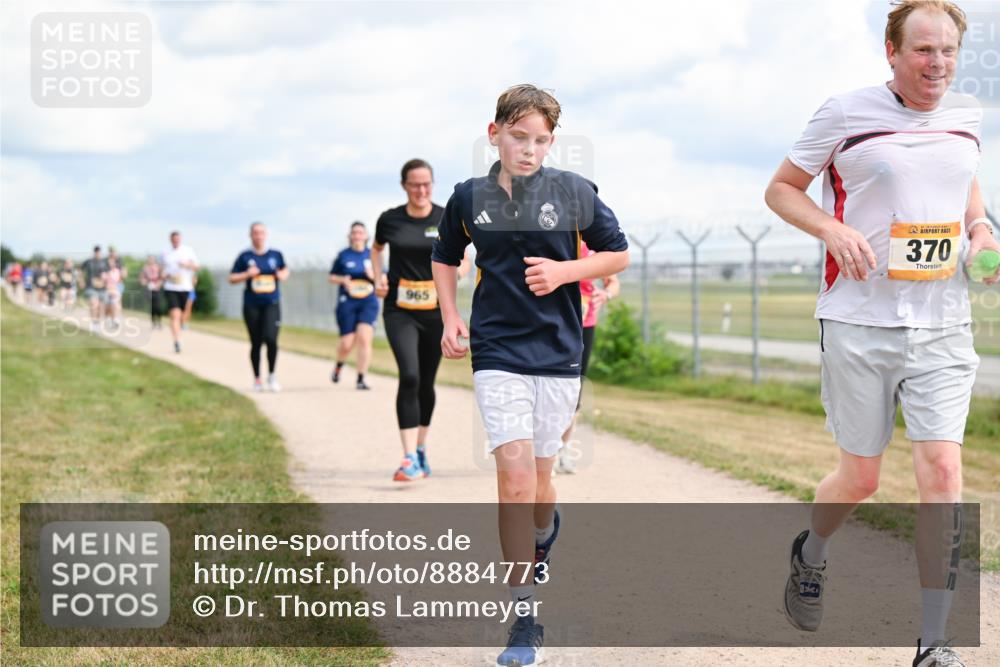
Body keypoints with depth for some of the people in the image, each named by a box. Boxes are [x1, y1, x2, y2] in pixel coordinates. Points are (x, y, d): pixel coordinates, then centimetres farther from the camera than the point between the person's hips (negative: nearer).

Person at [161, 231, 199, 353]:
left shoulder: (188, 250, 5)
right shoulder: (166, 253, 7)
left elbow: (196, 266, 4)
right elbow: (162, 269, 19)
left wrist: (187, 265, -16)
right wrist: (164, 275, -3)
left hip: (185, 287, 1)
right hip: (170, 288, -1)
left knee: (181, 315, 12)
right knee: (175, 315, -15)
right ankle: (177, 342, -21)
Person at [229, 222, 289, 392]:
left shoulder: (276, 255, 5)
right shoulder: (245, 256, 1)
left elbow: (285, 270, 22)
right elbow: (231, 279, 4)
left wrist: (283, 275, 0)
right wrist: (247, 274, -12)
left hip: (272, 304, 0)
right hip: (252, 306, 0)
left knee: (270, 339, -17)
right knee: (256, 343, 5)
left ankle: (272, 375, 2)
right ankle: (257, 379, 21)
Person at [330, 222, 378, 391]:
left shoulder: (373, 254, 7)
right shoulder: (343, 255, 4)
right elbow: (332, 277, 11)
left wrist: (374, 275, -10)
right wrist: (343, 280, -9)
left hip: (369, 302, 1)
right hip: (347, 302, 0)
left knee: (364, 338, -15)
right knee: (347, 344, -3)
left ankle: (360, 379, -8)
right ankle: (339, 365, 31)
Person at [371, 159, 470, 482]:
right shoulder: (389, 220, -1)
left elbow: (464, 263, 7)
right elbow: (376, 249, 20)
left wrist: (454, 269, -16)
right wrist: (379, 278, 3)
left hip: (436, 311, 2)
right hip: (400, 311, -1)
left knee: (426, 382, 12)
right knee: (409, 376, -18)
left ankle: (421, 449, 32)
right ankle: (409, 459, -20)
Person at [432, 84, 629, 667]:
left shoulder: (574, 192, -3)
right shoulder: (469, 199, 2)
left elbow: (618, 254, 7)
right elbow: (445, 258, 19)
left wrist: (565, 271, -9)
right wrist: (450, 318, 5)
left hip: (559, 352, 0)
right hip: (497, 352, 0)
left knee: (538, 475, 10)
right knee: (514, 473, -13)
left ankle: (543, 537, 48)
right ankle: (525, 619, -7)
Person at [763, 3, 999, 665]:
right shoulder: (847, 114, -5)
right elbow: (782, 188, 4)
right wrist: (833, 230, -14)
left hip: (944, 326, 3)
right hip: (859, 323, -3)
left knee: (942, 468, -10)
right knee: (861, 477, 5)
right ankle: (810, 555, 41)